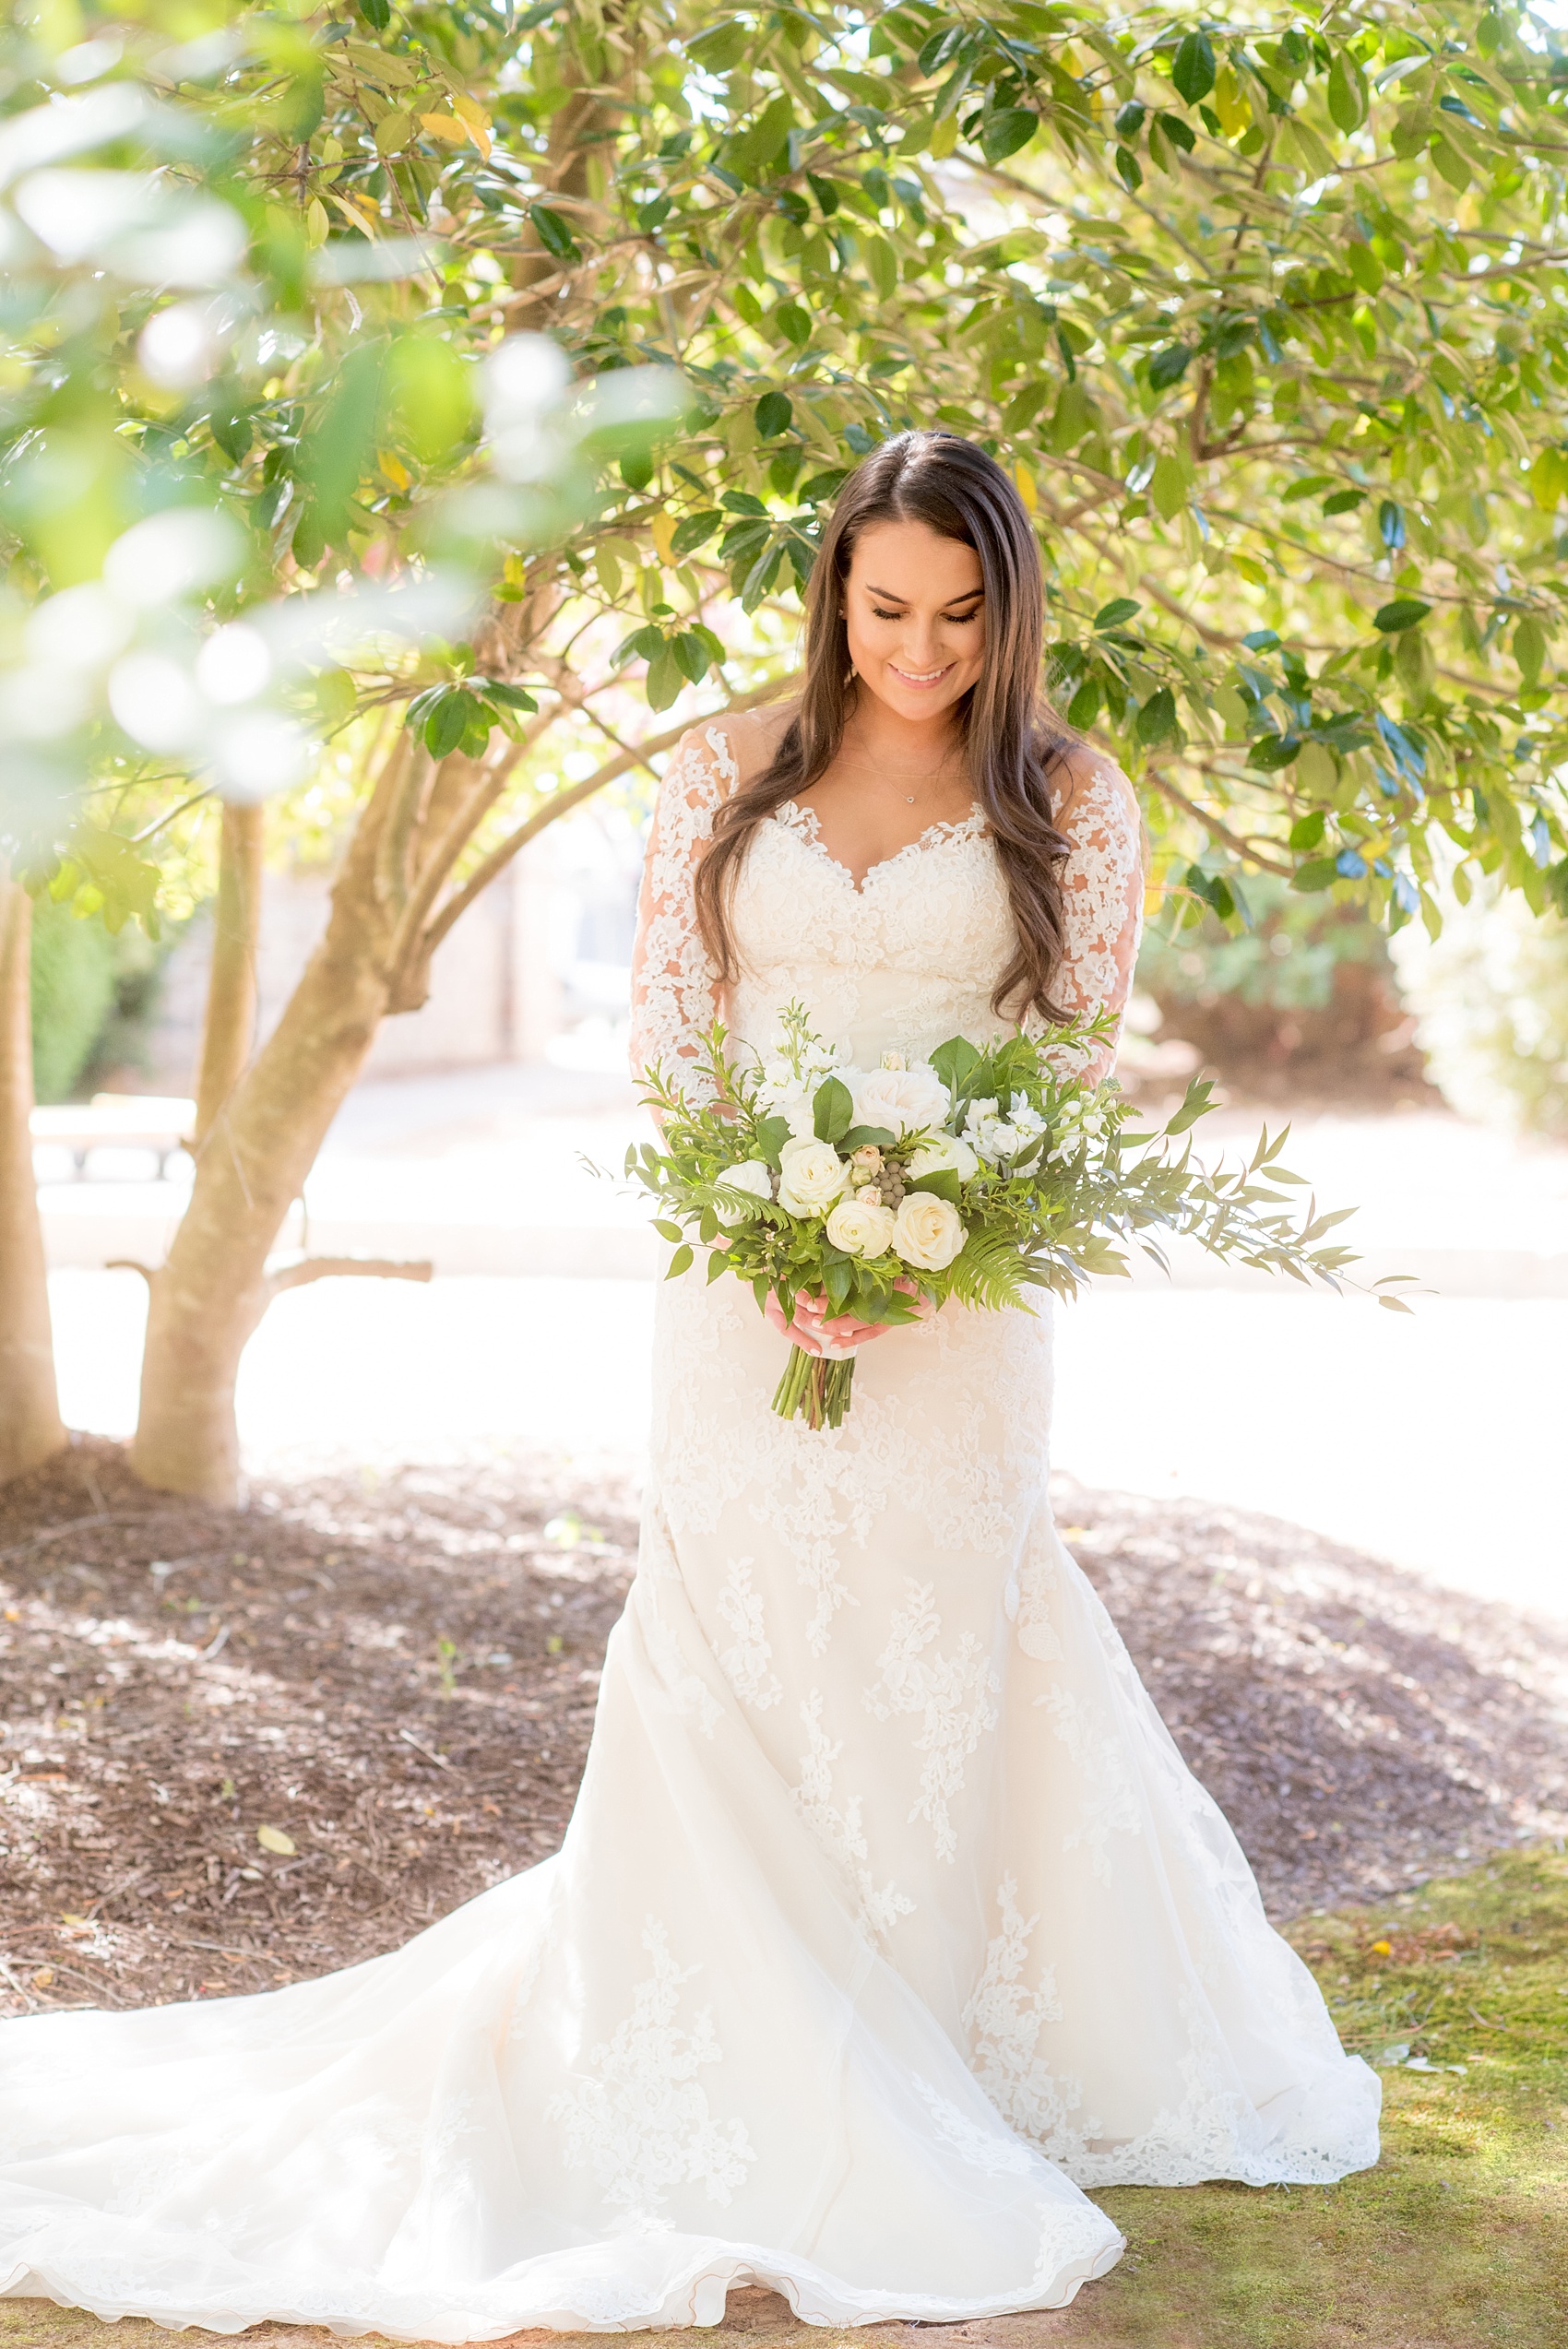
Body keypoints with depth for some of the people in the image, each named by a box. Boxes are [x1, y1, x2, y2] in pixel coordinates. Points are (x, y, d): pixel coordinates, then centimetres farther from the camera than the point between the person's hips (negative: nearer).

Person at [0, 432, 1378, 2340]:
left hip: (966, 1306, -1)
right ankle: (774, 2097, 16)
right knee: (735, 1666, 3)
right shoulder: (730, 774, 6)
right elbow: (666, 1042, 3)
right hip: (743, 1288, 1)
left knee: (933, 1676, 5)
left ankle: (917, 2073, 20)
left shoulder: (1068, 802, 2)